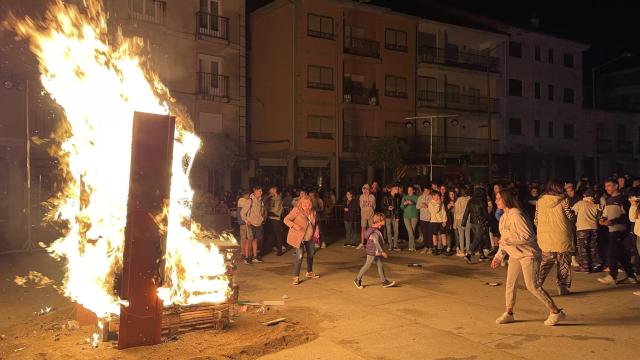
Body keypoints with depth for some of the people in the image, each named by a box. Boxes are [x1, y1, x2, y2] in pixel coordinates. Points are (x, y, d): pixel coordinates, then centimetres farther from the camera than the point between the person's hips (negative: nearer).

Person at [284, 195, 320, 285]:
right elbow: (286, 219, -18)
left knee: (311, 254, 19)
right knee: (300, 256, -13)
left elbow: (315, 222, 18)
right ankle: (296, 277, -4)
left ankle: (309, 272, 41)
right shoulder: (296, 210, -17)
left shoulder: (312, 211, 1)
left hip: (310, 237, 7)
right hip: (299, 238, -7)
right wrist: (295, 226, -32)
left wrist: (316, 231, 3)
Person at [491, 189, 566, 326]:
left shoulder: (516, 215, -20)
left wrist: (508, 240, -22)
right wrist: (498, 256, 18)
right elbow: (504, 239, 20)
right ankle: (509, 313, 20)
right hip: (515, 255, 9)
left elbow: (528, 236, -25)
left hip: (528, 254, -9)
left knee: (532, 286, -7)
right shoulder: (503, 217, 10)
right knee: (510, 284, 8)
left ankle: (556, 312, 5)